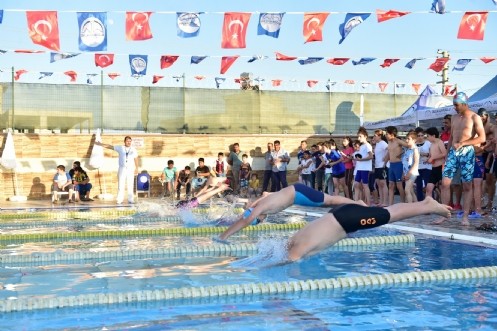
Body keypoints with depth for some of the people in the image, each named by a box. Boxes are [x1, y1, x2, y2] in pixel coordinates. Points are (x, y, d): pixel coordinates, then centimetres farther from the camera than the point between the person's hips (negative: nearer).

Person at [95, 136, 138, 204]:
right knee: (121, 185, -4)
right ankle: (120, 200, -1)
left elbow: (136, 159, 9)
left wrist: (136, 168, 6)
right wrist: (100, 144, 7)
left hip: (130, 169, 0)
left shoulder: (133, 149, 6)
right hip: (122, 169, 0)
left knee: (130, 185, -2)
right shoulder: (120, 148, 5)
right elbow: (110, 146, 8)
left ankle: (130, 200, 2)